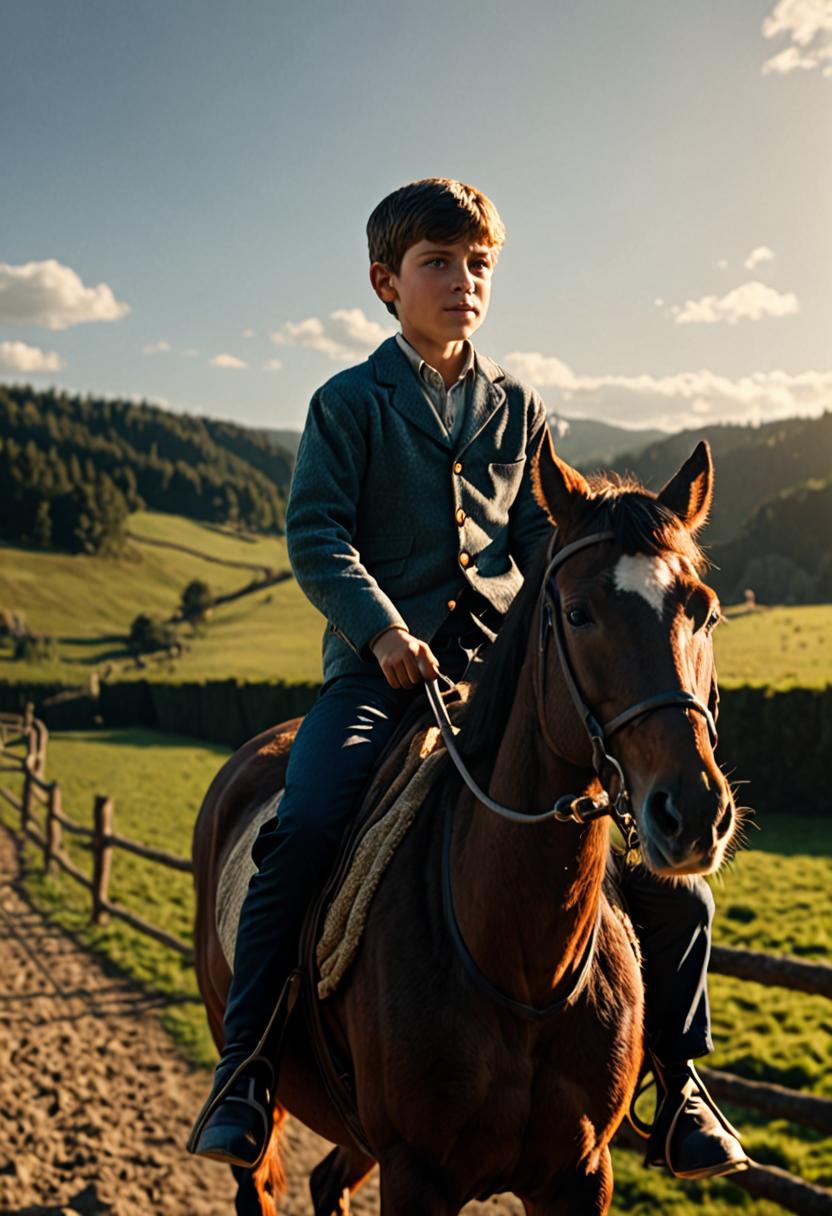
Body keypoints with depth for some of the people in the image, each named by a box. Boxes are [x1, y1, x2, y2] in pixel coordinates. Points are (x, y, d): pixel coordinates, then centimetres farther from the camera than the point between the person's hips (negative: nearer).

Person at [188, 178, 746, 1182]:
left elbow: (544, 538, 15)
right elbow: (316, 534, -4)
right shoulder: (350, 403, 5)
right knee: (301, 829, -28)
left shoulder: (518, 410, 16)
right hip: (381, 661, -3)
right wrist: (382, 627, -19)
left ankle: (678, 1080, 12)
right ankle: (244, 1069, -6)